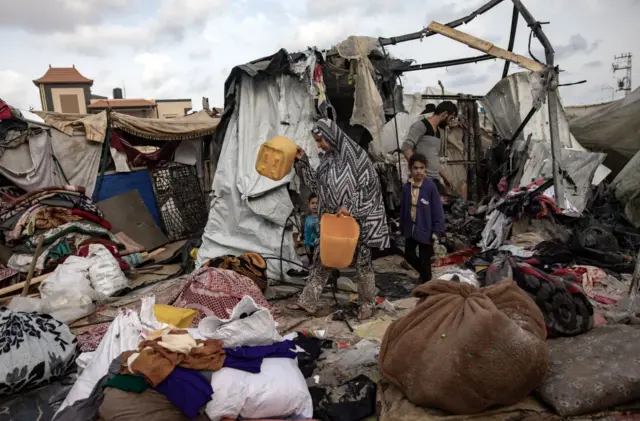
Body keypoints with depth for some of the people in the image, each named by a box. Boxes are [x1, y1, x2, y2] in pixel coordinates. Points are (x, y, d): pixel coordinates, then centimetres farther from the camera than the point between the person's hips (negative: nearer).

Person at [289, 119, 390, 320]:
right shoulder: (326, 158, 7)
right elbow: (317, 184, 13)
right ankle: (308, 301, 16)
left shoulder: (355, 154, -14)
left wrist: (350, 207, -22)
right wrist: (302, 162, 6)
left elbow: (369, 186, -15)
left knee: (362, 261, 6)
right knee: (321, 257, 7)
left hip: (357, 218, -6)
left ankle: (368, 304, 22)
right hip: (332, 218, 7)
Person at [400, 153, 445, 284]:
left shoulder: (430, 186, -15)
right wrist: (402, 228, 10)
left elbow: (438, 210, -12)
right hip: (410, 229, 5)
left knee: (425, 260, 6)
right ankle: (424, 273, 42)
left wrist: (437, 231, -13)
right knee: (409, 255, 16)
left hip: (425, 230, -5)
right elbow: (403, 209, 6)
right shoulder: (407, 187, -3)